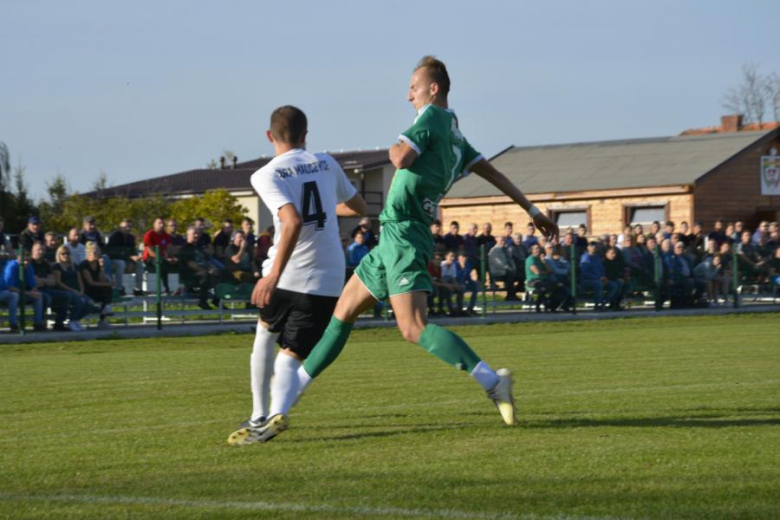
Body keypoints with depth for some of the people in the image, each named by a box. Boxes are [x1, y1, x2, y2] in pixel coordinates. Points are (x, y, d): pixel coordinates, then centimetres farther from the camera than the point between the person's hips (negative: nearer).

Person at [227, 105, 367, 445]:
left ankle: (259, 416, 25)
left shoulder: (266, 175, -5)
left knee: (266, 333, 26)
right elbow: (359, 208, 24)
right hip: (328, 281, 2)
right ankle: (277, 414, -26)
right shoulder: (326, 163, 10)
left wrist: (273, 274, -24)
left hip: (286, 275, -2)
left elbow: (293, 221, -22)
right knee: (290, 359, 2)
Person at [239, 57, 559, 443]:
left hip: (402, 233, -10)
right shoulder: (455, 135, 17)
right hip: (396, 236, 10)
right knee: (343, 312, 13)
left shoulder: (432, 117, -9)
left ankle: (491, 381, -26)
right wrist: (532, 210, 23)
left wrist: (395, 148, 3)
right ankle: (285, 402, 19)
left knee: (414, 328, -21)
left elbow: (401, 158, -21)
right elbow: (493, 172, 19)